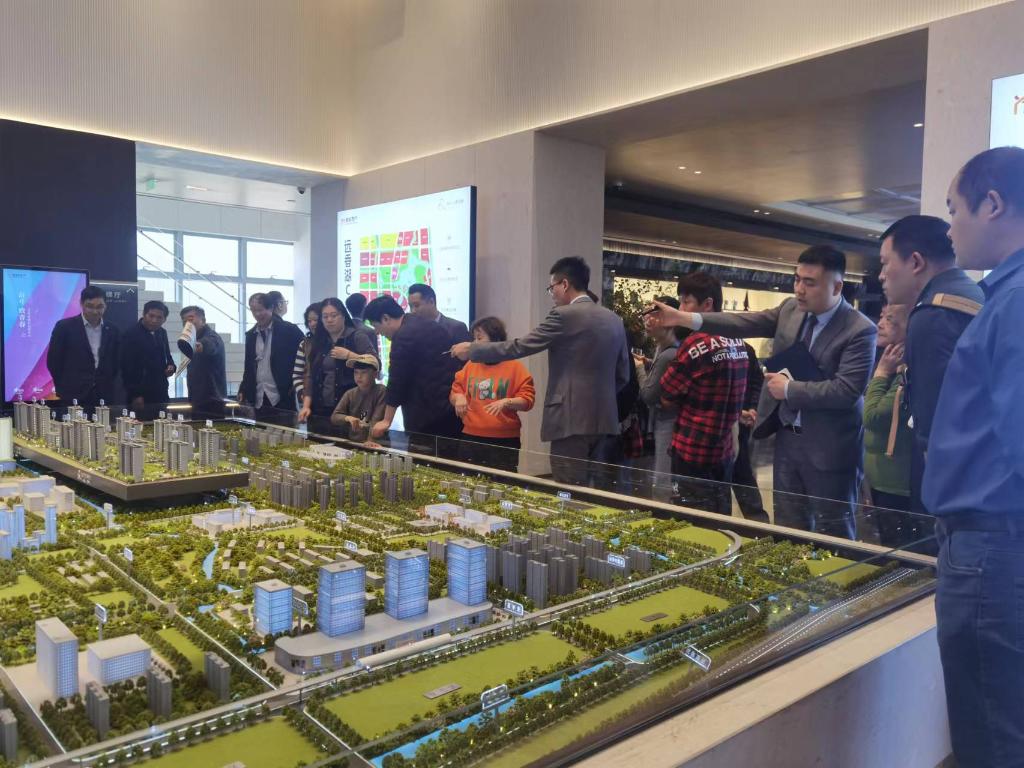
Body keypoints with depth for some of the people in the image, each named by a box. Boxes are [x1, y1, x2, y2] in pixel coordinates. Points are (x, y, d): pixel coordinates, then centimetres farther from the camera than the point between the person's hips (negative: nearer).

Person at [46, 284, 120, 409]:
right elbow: (53, 360, 1)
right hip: (73, 397, -3)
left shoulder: (112, 331, 8)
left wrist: (107, 386, 9)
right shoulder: (64, 326, -3)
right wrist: (64, 387, 4)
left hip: (103, 397, 3)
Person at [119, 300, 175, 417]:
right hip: (140, 395, -6)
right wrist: (135, 395, -14)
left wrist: (171, 366, 0)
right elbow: (127, 368, -11)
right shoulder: (131, 335, -9)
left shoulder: (162, 333, 10)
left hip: (160, 392, 6)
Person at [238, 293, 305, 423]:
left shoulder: (289, 330, -4)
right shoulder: (250, 335, 12)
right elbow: (249, 367, 19)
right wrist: (243, 391, 10)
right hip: (258, 400, 5)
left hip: (283, 399, -5)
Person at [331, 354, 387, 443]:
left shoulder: (381, 391, -5)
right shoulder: (350, 394, 8)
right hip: (350, 442, 4)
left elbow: (377, 420, -12)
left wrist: (370, 441, -23)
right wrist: (347, 418, -19)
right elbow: (334, 417, 1)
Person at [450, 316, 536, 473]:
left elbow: (527, 400, -4)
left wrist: (506, 402, -21)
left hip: (505, 441, -3)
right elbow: (455, 392, 16)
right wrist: (458, 397, -6)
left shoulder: (514, 366, -1)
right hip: (470, 439, 4)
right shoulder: (470, 366, 11)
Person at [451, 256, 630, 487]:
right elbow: (623, 375, 15)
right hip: (603, 418, 8)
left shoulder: (564, 315, -11)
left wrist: (472, 350, 2)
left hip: (572, 418, -8)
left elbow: (520, 346, -9)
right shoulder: (614, 319, 12)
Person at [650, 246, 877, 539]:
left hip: (828, 449, -6)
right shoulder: (791, 309, 4)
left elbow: (847, 390, -24)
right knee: (788, 528, 16)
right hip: (787, 437, 6)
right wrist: (685, 318, -13)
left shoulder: (860, 330, -16)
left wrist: (789, 389, -18)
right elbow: (748, 322, -3)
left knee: (833, 533, 8)